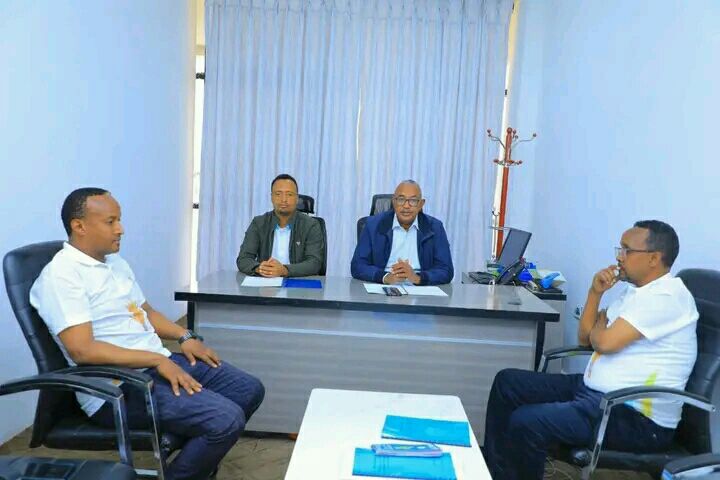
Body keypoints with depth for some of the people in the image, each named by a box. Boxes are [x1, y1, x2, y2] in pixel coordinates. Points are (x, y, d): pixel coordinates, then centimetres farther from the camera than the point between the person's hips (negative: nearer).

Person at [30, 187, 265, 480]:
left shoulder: (116, 263, 15)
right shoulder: (61, 275, -14)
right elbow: (82, 350, -23)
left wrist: (185, 337, 6)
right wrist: (158, 360, -22)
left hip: (159, 363, 9)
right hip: (117, 387, -9)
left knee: (250, 390, 4)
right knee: (226, 419, -24)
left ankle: (199, 456, 20)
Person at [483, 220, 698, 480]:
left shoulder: (666, 296, -16)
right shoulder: (635, 290, 14)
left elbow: (604, 342, -23)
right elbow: (585, 338, 16)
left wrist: (600, 324, 1)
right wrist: (596, 292, 3)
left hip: (637, 418, -10)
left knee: (525, 423, -28)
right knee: (507, 382, 6)